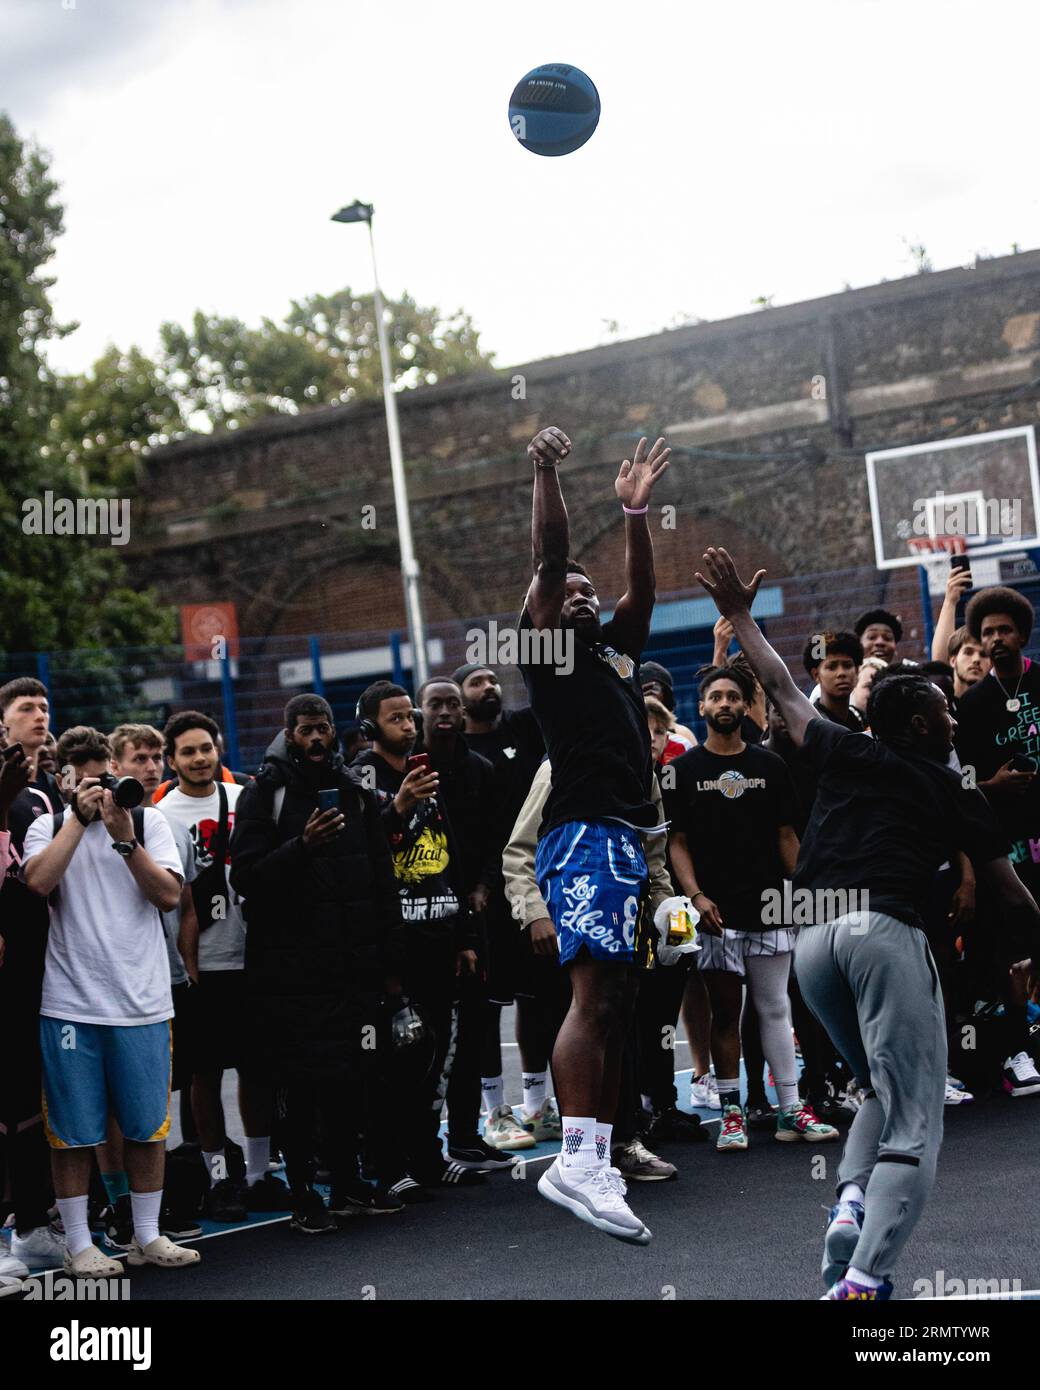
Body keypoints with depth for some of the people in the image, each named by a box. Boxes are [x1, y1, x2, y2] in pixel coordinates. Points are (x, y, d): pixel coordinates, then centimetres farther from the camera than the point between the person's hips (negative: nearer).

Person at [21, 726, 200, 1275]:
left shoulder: (148, 821, 6)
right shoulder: (48, 825, 5)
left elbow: (169, 895, -4)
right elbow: (38, 881, -15)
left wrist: (124, 837, -12)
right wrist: (80, 817, -12)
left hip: (142, 1003, 1)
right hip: (70, 1002, -1)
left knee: (148, 1126, 8)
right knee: (73, 1131, 4)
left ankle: (147, 1235, 21)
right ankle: (78, 1244, 14)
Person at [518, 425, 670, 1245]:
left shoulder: (617, 649, 26)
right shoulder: (546, 645, 5)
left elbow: (644, 589, 22)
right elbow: (548, 559, -6)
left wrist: (636, 510, 16)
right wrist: (546, 473, -14)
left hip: (630, 839, 9)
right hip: (585, 832, -9)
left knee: (618, 1003, 6)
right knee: (595, 993, -22)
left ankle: (600, 1161, 9)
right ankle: (576, 1161, -30)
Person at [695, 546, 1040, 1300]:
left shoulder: (844, 753, 16)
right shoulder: (955, 793, 10)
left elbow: (783, 689, 29)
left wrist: (740, 615, 42)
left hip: (811, 939, 5)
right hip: (885, 933, -5)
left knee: (884, 1092, 25)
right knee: (914, 1126, -5)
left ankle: (850, 1198, -1)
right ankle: (864, 1278, -23)